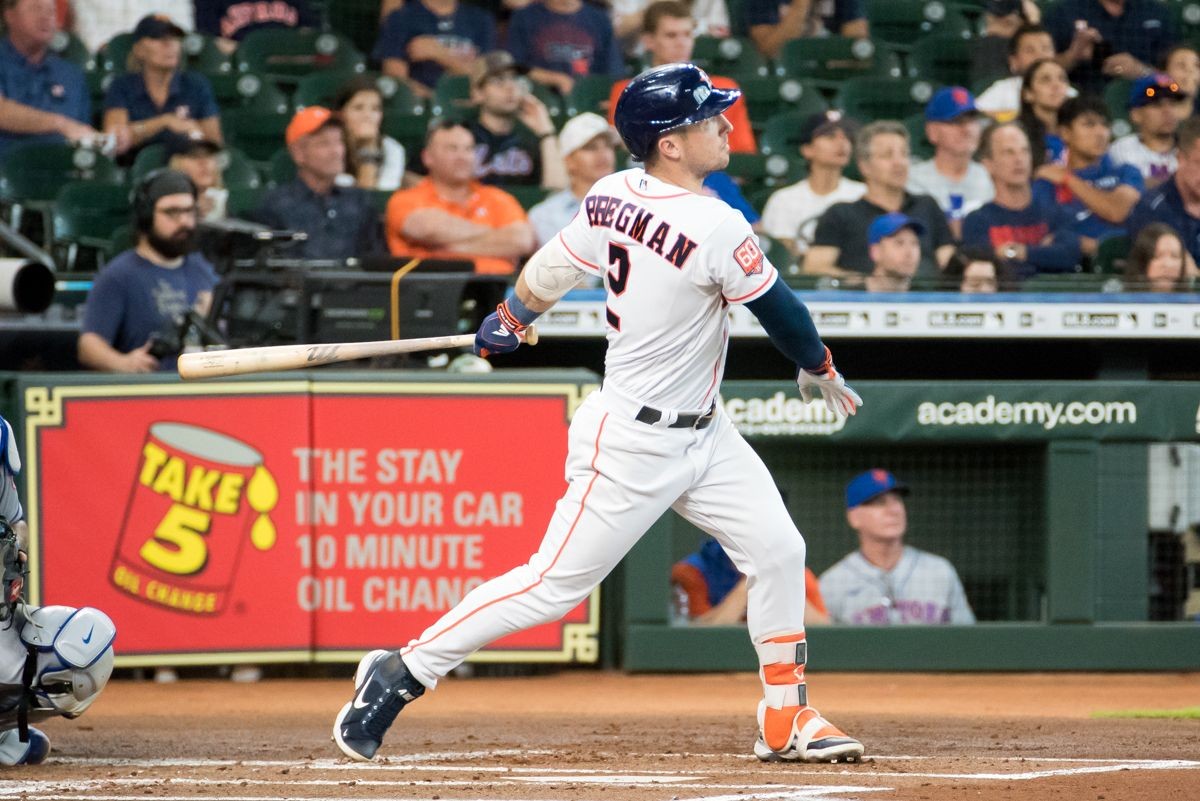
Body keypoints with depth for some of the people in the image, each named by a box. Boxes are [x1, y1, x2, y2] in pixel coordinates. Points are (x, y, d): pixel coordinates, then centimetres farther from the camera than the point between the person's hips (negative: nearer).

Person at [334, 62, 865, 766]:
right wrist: (819, 370, 7)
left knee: (778, 550, 8)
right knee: (555, 583, -2)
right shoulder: (715, 228, -25)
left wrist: (509, 323, 30)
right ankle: (402, 674, 7)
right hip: (633, 443, -9)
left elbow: (551, 270, 11)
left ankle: (785, 720, 17)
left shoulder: (614, 197, -2)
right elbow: (779, 310, -12)